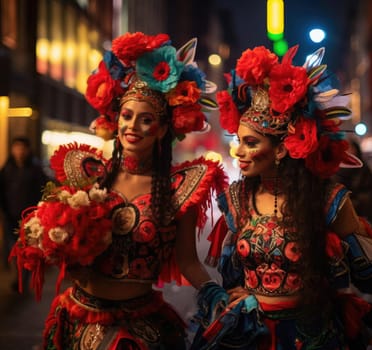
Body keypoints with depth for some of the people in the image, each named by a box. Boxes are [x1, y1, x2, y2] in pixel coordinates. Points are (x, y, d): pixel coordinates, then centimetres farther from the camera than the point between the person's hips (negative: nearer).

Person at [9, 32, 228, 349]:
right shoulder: (88, 172, -2)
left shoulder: (179, 186, -10)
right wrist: (59, 237, -13)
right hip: (79, 318, 3)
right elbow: (61, 239, 8)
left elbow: (187, 262, -9)